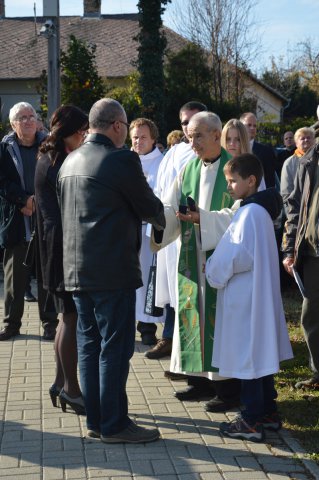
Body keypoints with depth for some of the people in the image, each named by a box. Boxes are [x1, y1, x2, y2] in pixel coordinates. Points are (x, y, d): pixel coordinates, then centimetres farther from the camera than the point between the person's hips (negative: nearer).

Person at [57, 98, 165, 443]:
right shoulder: (121, 160, -13)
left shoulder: (70, 161, 11)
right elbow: (149, 207, -6)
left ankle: (95, 420, 20)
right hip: (112, 269, -8)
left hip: (76, 269, 8)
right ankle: (114, 425, 5)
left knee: (89, 346, 13)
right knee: (115, 347, -1)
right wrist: (163, 221, 17)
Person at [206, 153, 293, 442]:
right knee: (260, 352, 15)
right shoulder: (260, 210, 12)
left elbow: (239, 256, -21)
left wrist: (214, 271, -6)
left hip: (245, 296, -10)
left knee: (248, 354, -3)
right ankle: (268, 413, 24)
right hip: (257, 293, 10)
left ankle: (252, 421, 4)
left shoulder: (250, 212, -19)